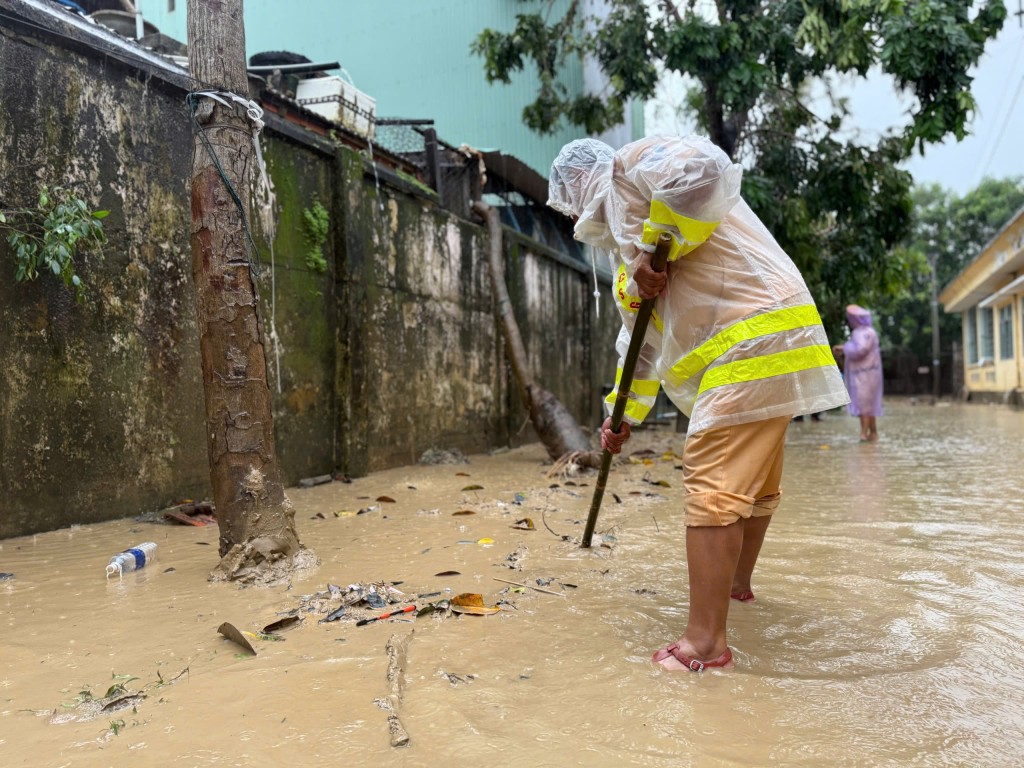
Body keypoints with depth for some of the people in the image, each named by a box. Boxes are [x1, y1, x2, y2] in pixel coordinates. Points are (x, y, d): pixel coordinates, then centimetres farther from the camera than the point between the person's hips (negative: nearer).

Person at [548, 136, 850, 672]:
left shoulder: (632, 166, -1)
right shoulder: (625, 251, 26)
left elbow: (707, 168, -24)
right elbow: (642, 343, 32)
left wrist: (655, 250, -16)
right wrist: (622, 417, 38)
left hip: (753, 342, -10)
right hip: (768, 351, 10)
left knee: (712, 487, -13)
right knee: (753, 482, 24)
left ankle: (705, 642, -11)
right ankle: (738, 582, 42)